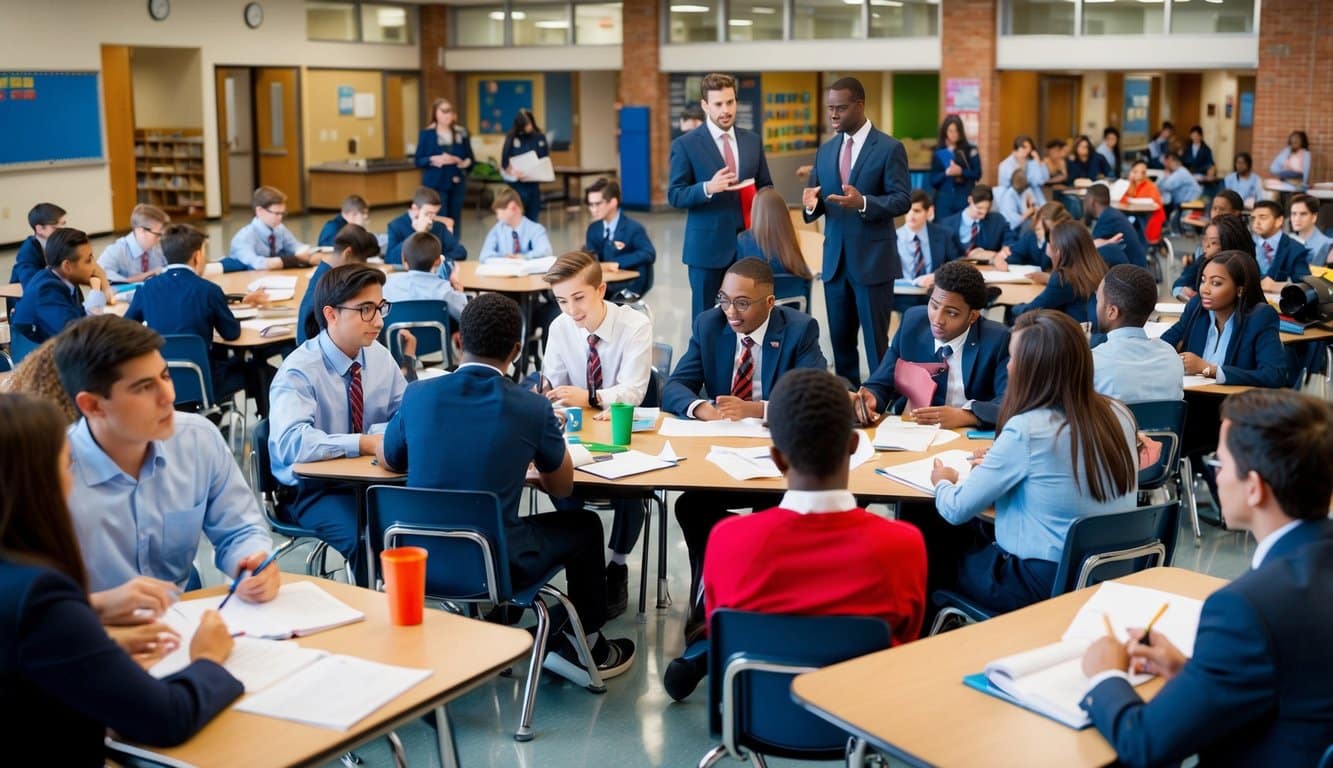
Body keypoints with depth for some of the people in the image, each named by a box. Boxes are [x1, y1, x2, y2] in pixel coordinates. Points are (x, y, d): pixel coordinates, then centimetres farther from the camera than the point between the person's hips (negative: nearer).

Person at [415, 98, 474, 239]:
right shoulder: (427, 134, -2)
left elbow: (470, 158, 12)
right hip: (435, 184, -3)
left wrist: (465, 162, -12)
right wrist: (435, 159, -19)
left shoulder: (461, 133, 6)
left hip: (457, 183, 3)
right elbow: (418, 161, -2)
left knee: (455, 221, 8)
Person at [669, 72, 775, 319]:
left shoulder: (753, 141, 9)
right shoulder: (685, 144, -5)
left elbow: (766, 186, 17)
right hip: (708, 245, -4)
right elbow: (674, 196, -7)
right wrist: (708, 188, -25)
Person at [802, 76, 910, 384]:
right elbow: (817, 202, 13)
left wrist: (863, 203, -28)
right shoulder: (826, 150, 11)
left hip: (873, 259, -6)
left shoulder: (889, 148, -6)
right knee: (840, 340, 12)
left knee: (876, 341, -1)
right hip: (835, 259, 6)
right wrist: (812, 203, -12)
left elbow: (903, 200, -12)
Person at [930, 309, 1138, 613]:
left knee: (933, 543, 16)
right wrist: (999, 465, 21)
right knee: (981, 535, 25)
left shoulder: (1026, 430, -21)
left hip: (1042, 583, -7)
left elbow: (957, 510, -12)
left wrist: (943, 483, 10)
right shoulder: (1118, 415, -1)